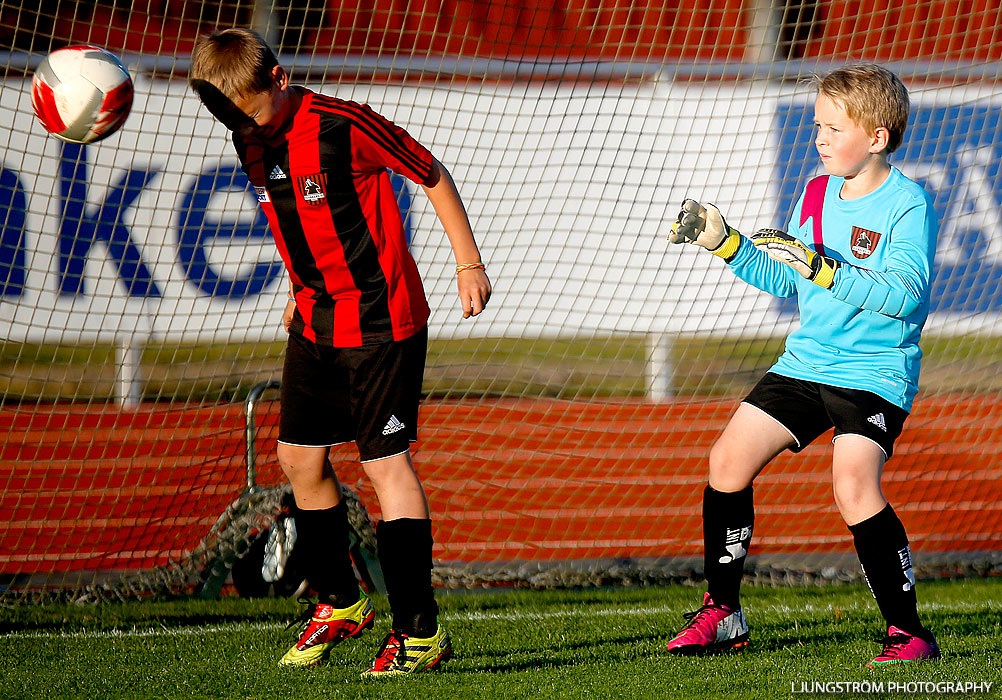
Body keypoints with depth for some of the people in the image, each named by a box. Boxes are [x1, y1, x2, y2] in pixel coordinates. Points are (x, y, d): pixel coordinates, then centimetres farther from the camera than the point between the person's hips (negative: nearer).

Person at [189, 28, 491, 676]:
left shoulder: (343, 126, -19)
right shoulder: (252, 144, 3)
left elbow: (433, 174, -9)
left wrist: (469, 262, -5)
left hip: (381, 320, -8)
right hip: (316, 323, 8)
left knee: (387, 461, -8)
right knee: (300, 457, 9)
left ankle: (421, 629, -6)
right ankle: (340, 604, 27)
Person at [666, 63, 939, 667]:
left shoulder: (909, 205, -13)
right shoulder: (817, 194, 9)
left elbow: (905, 295, -26)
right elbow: (786, 282, 19)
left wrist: (823, 269, -33)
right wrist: (725, 243, 8)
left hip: (876, 373, -8)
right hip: (806, 362, 8)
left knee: (854, 485, -26)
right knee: (729, 460, 2)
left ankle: (909, 633, -14)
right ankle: (721, 616, 15)